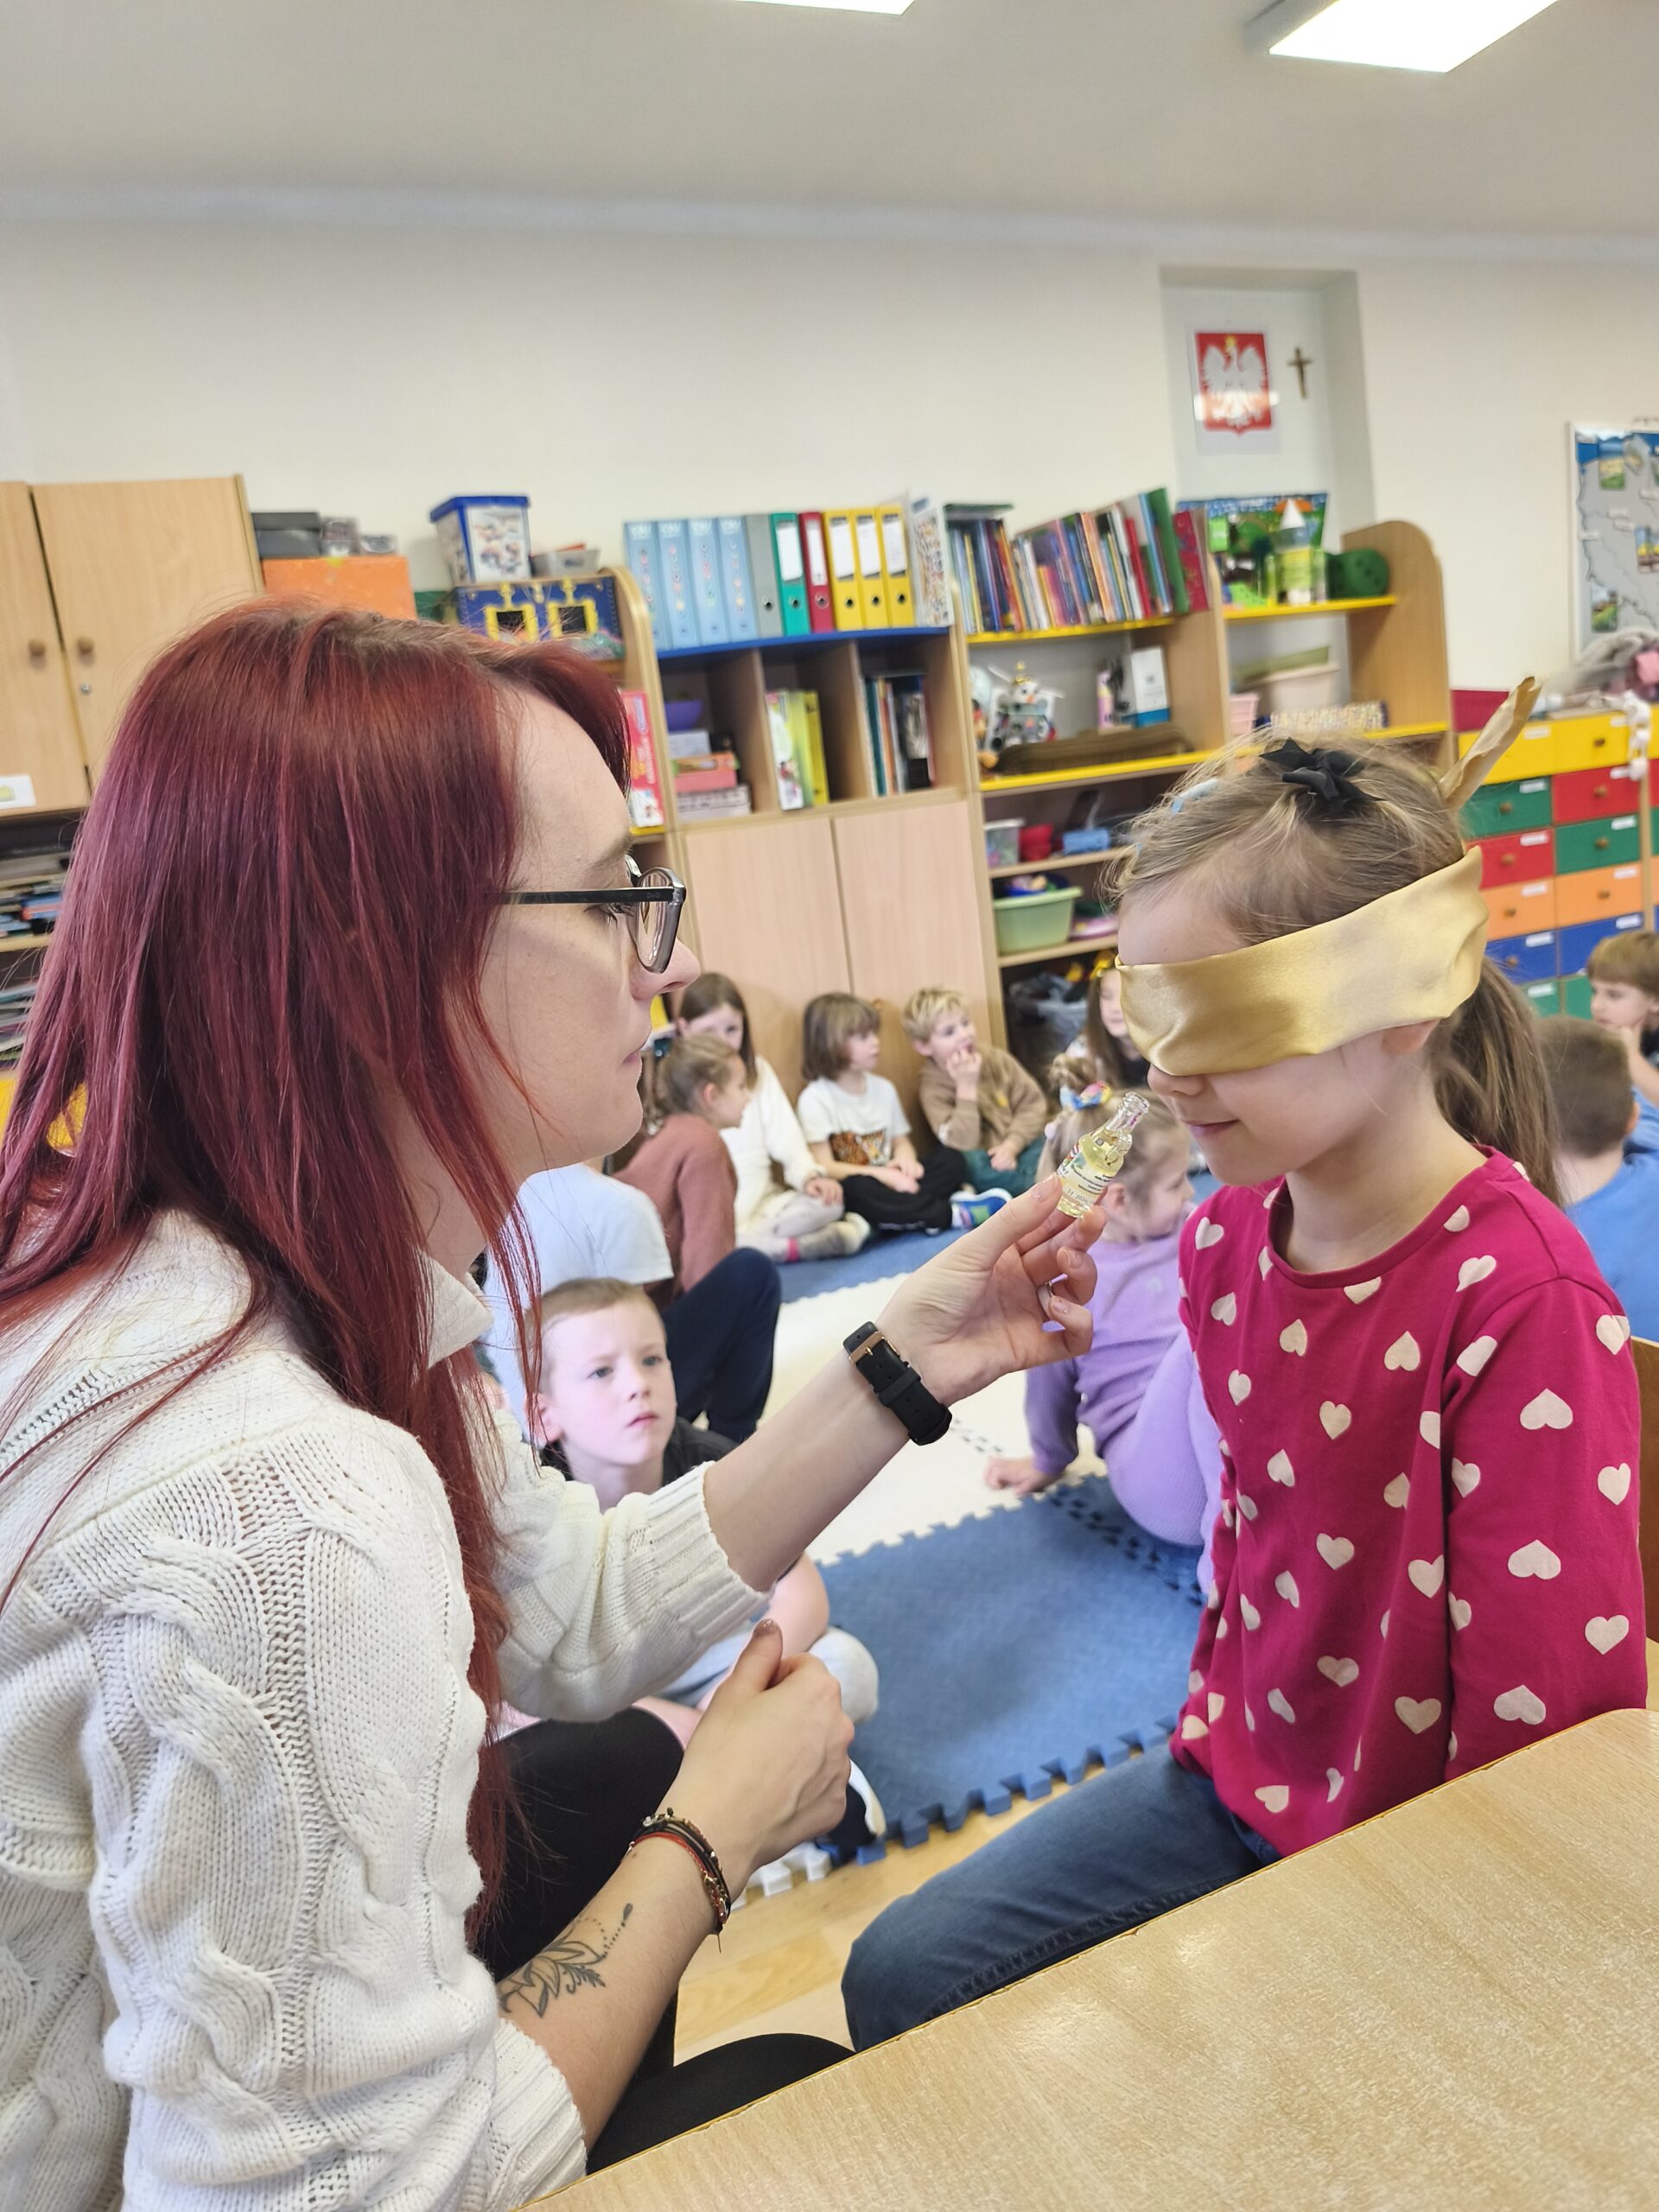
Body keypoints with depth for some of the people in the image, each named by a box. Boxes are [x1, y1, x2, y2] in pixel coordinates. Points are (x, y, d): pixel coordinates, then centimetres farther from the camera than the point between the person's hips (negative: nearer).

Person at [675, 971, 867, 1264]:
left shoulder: (759, 1071, 12)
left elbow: (786, 1138, 5)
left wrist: (809, 1176, -16)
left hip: (763, 1202, 2)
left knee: (829, 1201, -24)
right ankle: (806, 1245, -26)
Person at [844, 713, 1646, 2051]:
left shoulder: (1518, 1300, -27)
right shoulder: (1228, 1237, -4)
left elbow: (1550, 1714, -21)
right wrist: (1221, 1721, 7)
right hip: (1243, 1777, 7)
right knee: (900, 1978, 8)